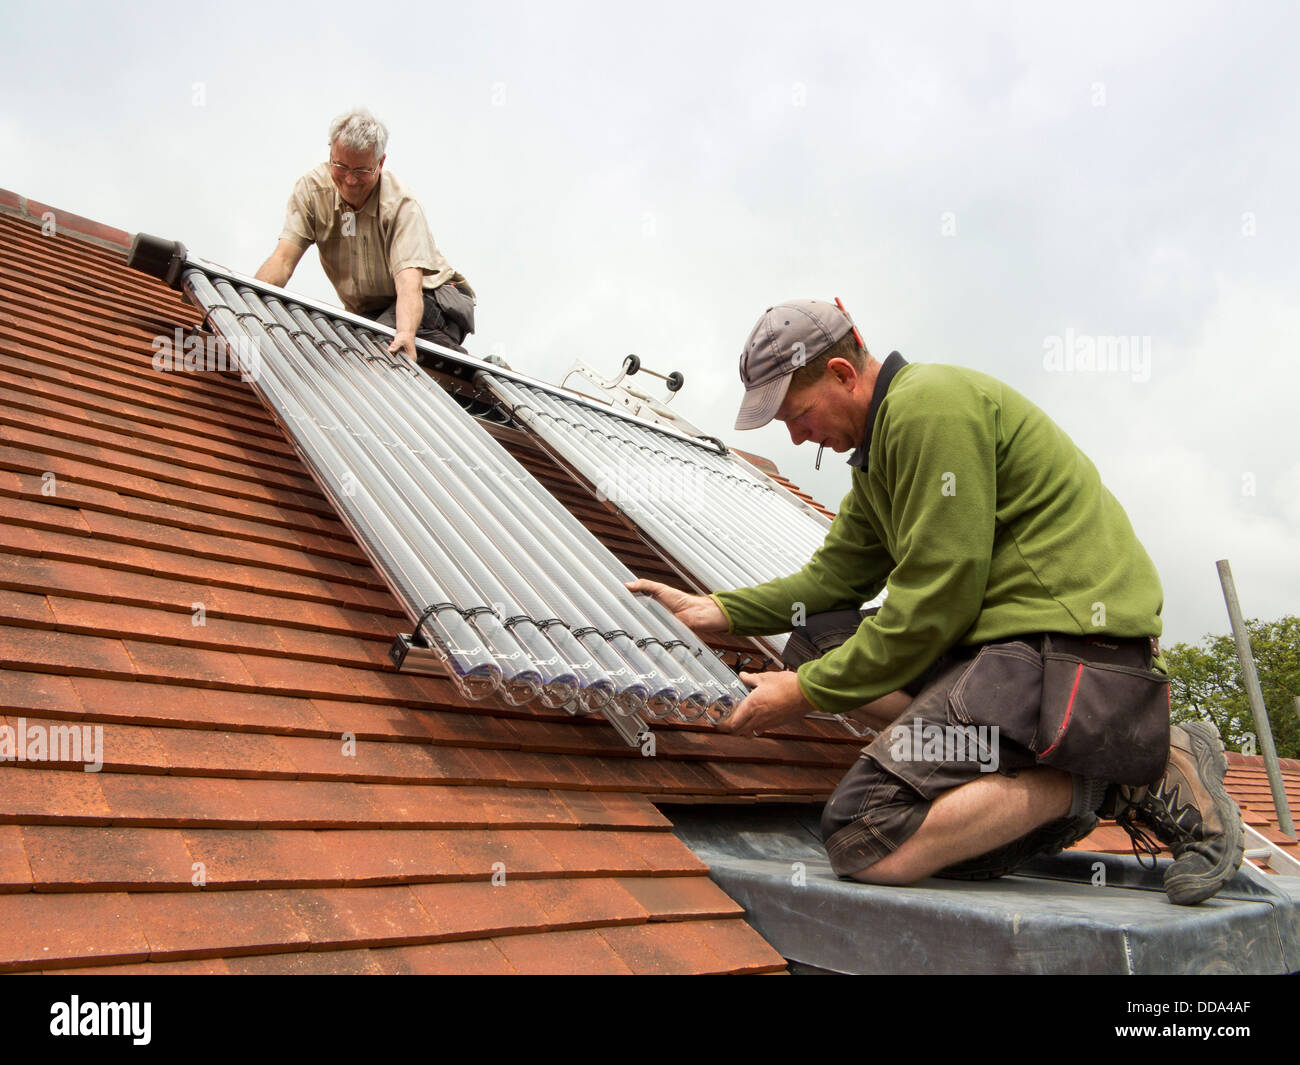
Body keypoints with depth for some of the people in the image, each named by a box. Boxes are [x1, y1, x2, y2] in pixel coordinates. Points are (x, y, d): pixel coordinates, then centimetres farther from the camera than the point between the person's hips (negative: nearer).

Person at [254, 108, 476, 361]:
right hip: (370, 314, 6)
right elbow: (283, 258, -12)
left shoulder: (401, 204, -20)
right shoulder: (312, 188, -8)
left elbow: (409, 283, -33)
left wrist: (406, 333, -54)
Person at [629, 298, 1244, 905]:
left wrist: (807, 693, -7)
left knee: (863, 843, -18)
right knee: (818, 640, 9)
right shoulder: (882, 440, 19)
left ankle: (1138, 776, -8)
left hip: (1077, 653, -11)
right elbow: (834, 576, 21)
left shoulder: (930, 403, -13)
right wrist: (716, 611, 13)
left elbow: (937, 602, -16)